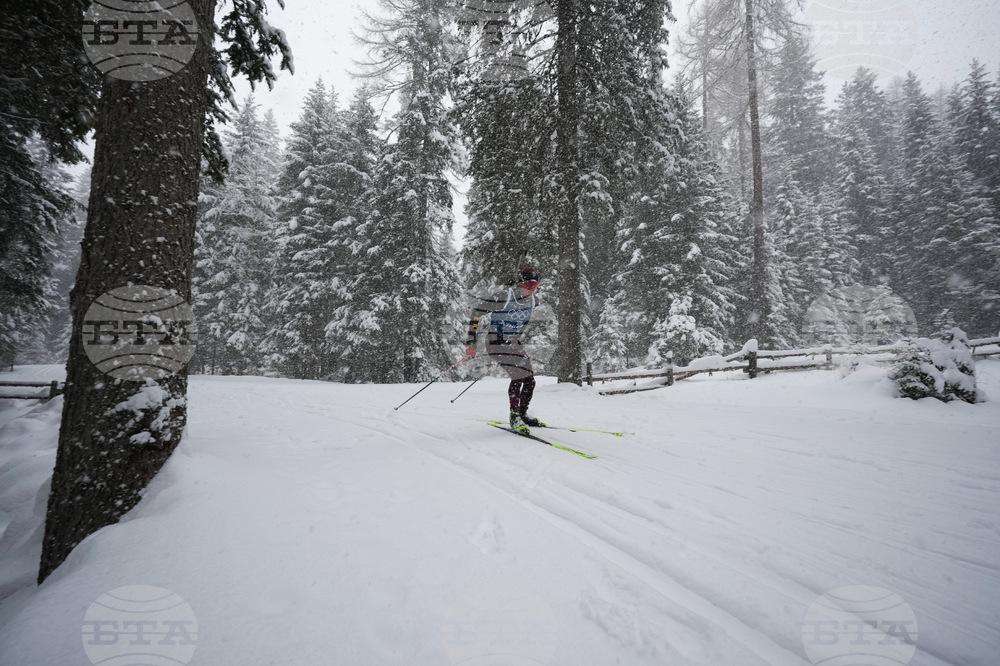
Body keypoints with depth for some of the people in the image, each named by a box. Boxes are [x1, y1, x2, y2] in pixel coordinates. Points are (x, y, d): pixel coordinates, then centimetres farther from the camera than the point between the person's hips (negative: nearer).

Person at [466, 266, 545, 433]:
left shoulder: (533, 300, 1)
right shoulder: (504, 297, -21)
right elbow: (477, 311, -14)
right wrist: (471, 341, -17)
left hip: (515, 344, 7)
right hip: (497, 342, -7)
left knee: (529, 379, 3)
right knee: (519, 375, -22)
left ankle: (522, 414, 22)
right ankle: (514, 417, -12)